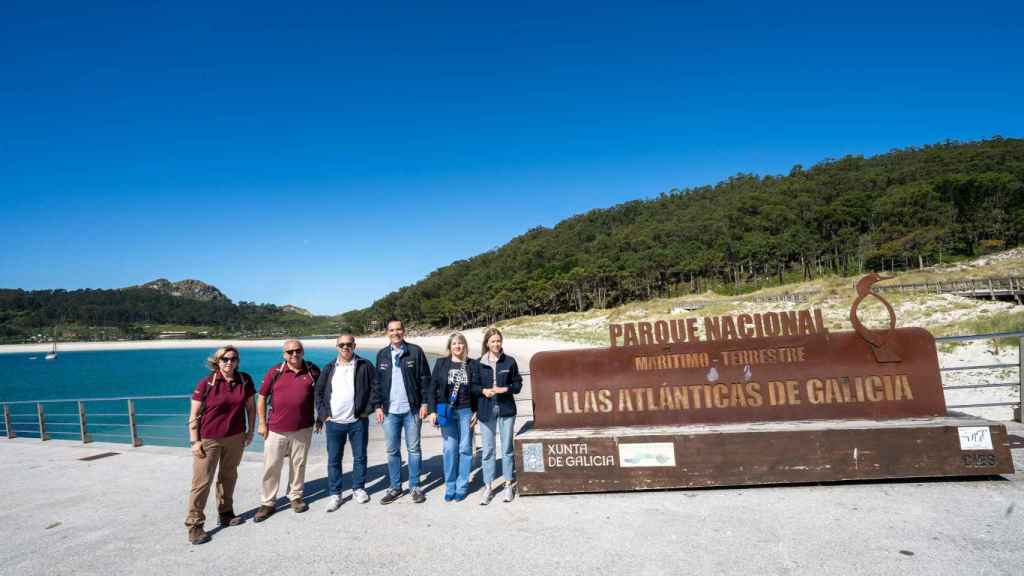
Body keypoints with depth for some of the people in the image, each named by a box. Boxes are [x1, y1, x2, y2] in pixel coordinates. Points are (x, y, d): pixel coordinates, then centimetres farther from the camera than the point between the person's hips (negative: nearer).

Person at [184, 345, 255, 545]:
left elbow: (250, 407, 8)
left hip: (235, 438, 4)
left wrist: (250, 431, 7)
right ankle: (194, 525, 7)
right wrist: (195, 441, -11)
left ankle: (226, 513, 31)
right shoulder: (206, 383, -11)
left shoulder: (245, 380, -3)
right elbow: (194, 415, -8)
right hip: (209, 439, -3)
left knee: (229, 477, 16)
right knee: (202, 481, -2)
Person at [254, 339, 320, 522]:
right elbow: (262, 398, 2)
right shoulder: (274, 372, -4)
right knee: (271, 467, 5)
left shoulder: (313, 371, -1)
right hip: (276, 430, -1)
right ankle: (267, 503, 18)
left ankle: (295, 496, 29)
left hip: (303, 429, 1)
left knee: (298, 464, 12)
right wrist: (262, 423, -1)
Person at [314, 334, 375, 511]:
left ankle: (358, 489, 25)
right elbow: (318, 392, 10)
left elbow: (374, 388, 3)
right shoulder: (329, 369, 6)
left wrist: (367, 410, -4)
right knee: (333, 459, 7)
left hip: (358, 421, -1)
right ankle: (335, 494, 19)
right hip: (333, 422, 2)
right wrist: (323, 415, 2)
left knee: (360, 457, 9)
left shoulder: (365, 366, 0)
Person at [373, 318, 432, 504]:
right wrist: (377, 406, 3)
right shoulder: (382, 354, 7)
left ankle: (415, 486, 18)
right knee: (392, 451, 9)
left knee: (414, 449, 6)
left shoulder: (416, 351, -1)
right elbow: (377, 382, 10)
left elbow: (425, 379, -2)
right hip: (390, 411, 2)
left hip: (412, 409, -2)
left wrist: (425, 403, -6)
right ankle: (395, 487, 21)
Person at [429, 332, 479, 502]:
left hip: (466, 411, 0)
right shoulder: (441, 363, 4)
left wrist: (476, 411, -2)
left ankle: (462, 486, 16)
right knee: (450, 449, 2)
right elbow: (433, 387, 3)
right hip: (446, 411, 0)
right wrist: (433, 410, -3)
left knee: (465, 449, 4)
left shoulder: (472, 364, 3)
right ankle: (450, 486, 15)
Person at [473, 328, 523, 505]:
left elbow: (518, 383, 5)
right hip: (486, 411, 0)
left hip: (506, 410, 0)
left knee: (507, 448, 8)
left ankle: (508, 485, 21)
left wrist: (506, 389, -13)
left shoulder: (509, 361, 1)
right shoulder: (479, 363, 1)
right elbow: (472, 386, 5)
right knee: (488, 449, 5)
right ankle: (488, 488, 15)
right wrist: (483, 390, -13)